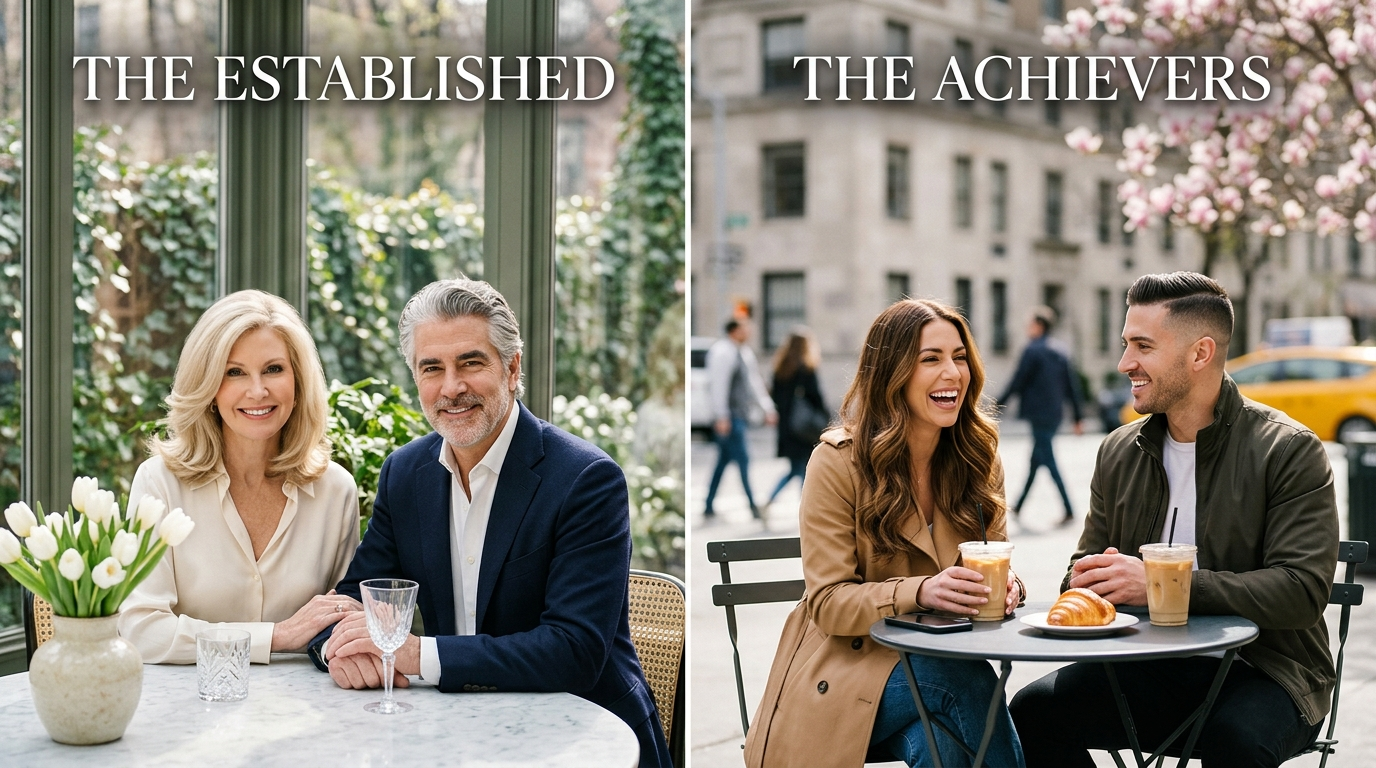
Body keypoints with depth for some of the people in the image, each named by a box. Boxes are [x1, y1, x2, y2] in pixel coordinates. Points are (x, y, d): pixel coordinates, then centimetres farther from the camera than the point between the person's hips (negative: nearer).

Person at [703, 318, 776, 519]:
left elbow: (754, 382, 20)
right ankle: (753, 506, -7)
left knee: (724, 461, 11)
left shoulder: (744, 352, 16)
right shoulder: (722, 352, -13)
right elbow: (719, 385, -18)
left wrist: (767, 408, 16)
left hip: (740, 415, 9)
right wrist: (721, 417, -21)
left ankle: (709, 507, 16)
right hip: (730, 417, -9)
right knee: (742, 459, -9)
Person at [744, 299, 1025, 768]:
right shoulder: (838, 461, -9)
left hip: (937, 666, 4)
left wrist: (1005, 585, -17)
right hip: (841, 682, -3)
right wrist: (920, 592, -30)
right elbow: (828, 603, -12)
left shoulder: (977, 458, 7)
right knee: (966, 679, -31)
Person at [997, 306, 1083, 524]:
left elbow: (1017, 382, -11)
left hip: (1039, 414, -8)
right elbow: (1072, 386, 12)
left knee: (1049, 462, -7)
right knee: (1035, 462, 15)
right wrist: (1077, 418, 14)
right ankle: (1019, 506, 26)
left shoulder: (1031, 351, -10)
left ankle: (1068, 510, -13)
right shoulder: (1059, 353, 12)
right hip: (1054, 415, 8)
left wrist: (997, 404, -2)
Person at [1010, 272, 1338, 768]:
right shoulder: (1119, 453, 10)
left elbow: (1302, 591, -18)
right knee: (1033, 711, -17)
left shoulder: (1288, 451, -8)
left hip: (1261, 669, -5)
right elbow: (1084, 566, 17)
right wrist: (1085, 584, -10)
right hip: (1149, 668, 5)